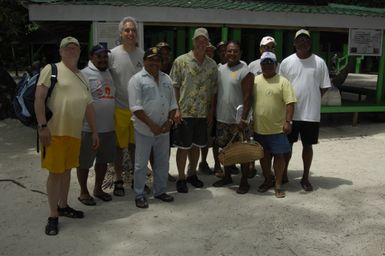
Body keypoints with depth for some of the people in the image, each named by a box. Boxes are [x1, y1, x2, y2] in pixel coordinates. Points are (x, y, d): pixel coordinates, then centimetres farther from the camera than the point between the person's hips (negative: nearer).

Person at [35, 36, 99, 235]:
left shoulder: (82, 77, 18)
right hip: (54, 131, -6)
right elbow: (39, 97, -10)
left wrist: (94, 132, 18)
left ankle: (63, 206, 30)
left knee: (67, 169, 15)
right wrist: (42, 126, -18)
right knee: (55, 172, -3)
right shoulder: (51, 69, -3)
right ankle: (53, 216, 7)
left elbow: (89, 106, 20)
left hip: (74, 133, 6)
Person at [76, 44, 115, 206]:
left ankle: (98, 189, 30)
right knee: (84, 162, 5)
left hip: (108, 128, 7)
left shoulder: (110, 74, 13)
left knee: (103, 160, 15)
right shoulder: (85, 75, -10)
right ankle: (83, 192, 19)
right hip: (89, 128, -7)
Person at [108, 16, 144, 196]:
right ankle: (119, 181, 23)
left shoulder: (143, 55, 3)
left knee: (135, 145, 12)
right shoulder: (112, 54, -5)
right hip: (119, 108, -2)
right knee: (119, 146, 8)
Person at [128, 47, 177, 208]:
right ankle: (139, 195, 16)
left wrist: (170, 121, -5)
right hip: (144, 130, -5)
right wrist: (151, 125, -19)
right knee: (141, 164, 4)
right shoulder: (137, 80, -7)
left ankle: (160, 191, 29)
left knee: (162, 163, 14)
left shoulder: (166, 79, 11)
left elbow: (172, 103, 12)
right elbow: (136, 107, -15)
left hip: (164, 129, 6)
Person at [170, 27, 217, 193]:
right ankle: (181, 178, 16)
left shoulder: (212, 64, 6)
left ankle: (193, 175, 29)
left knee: (196, 145, 14)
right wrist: (176, 109, -13)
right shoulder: (181, 61, -6)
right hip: (184, 112, -4)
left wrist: (211, 111, 6)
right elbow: (174, 86, -6)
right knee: (183, 147, 3)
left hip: (203, 113, 4)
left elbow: (213, 90, 10)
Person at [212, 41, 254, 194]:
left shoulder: (245, 72, -10)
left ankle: (244, 181, 14)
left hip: (238, 120, -6)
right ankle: (227, 177, 31)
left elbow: (247, 97, -14)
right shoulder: (220, 69, 9)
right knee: (226, 148, 16)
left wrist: (243, 118, -19)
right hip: (222, 118, 6)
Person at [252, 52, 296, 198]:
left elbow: (290, 103, -10)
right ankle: (267, 181, 31)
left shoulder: (283, 82, -5)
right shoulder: (255, 81, 5)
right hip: (259, 127, 4)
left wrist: (288, 121, -19)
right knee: (264, 155, 14)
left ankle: (278, 185, 13)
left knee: (278, 155, 3)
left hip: (277, 127, -3)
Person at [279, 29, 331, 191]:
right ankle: (283, 174, 27)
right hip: (290, 112, 1)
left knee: (307, 145, 9)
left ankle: (305, 178, 22)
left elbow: (324, 87, 3)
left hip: (311, 113, 0)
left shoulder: (319, 62, -1)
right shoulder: (286, 62, 0)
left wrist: (310, 99, -3)